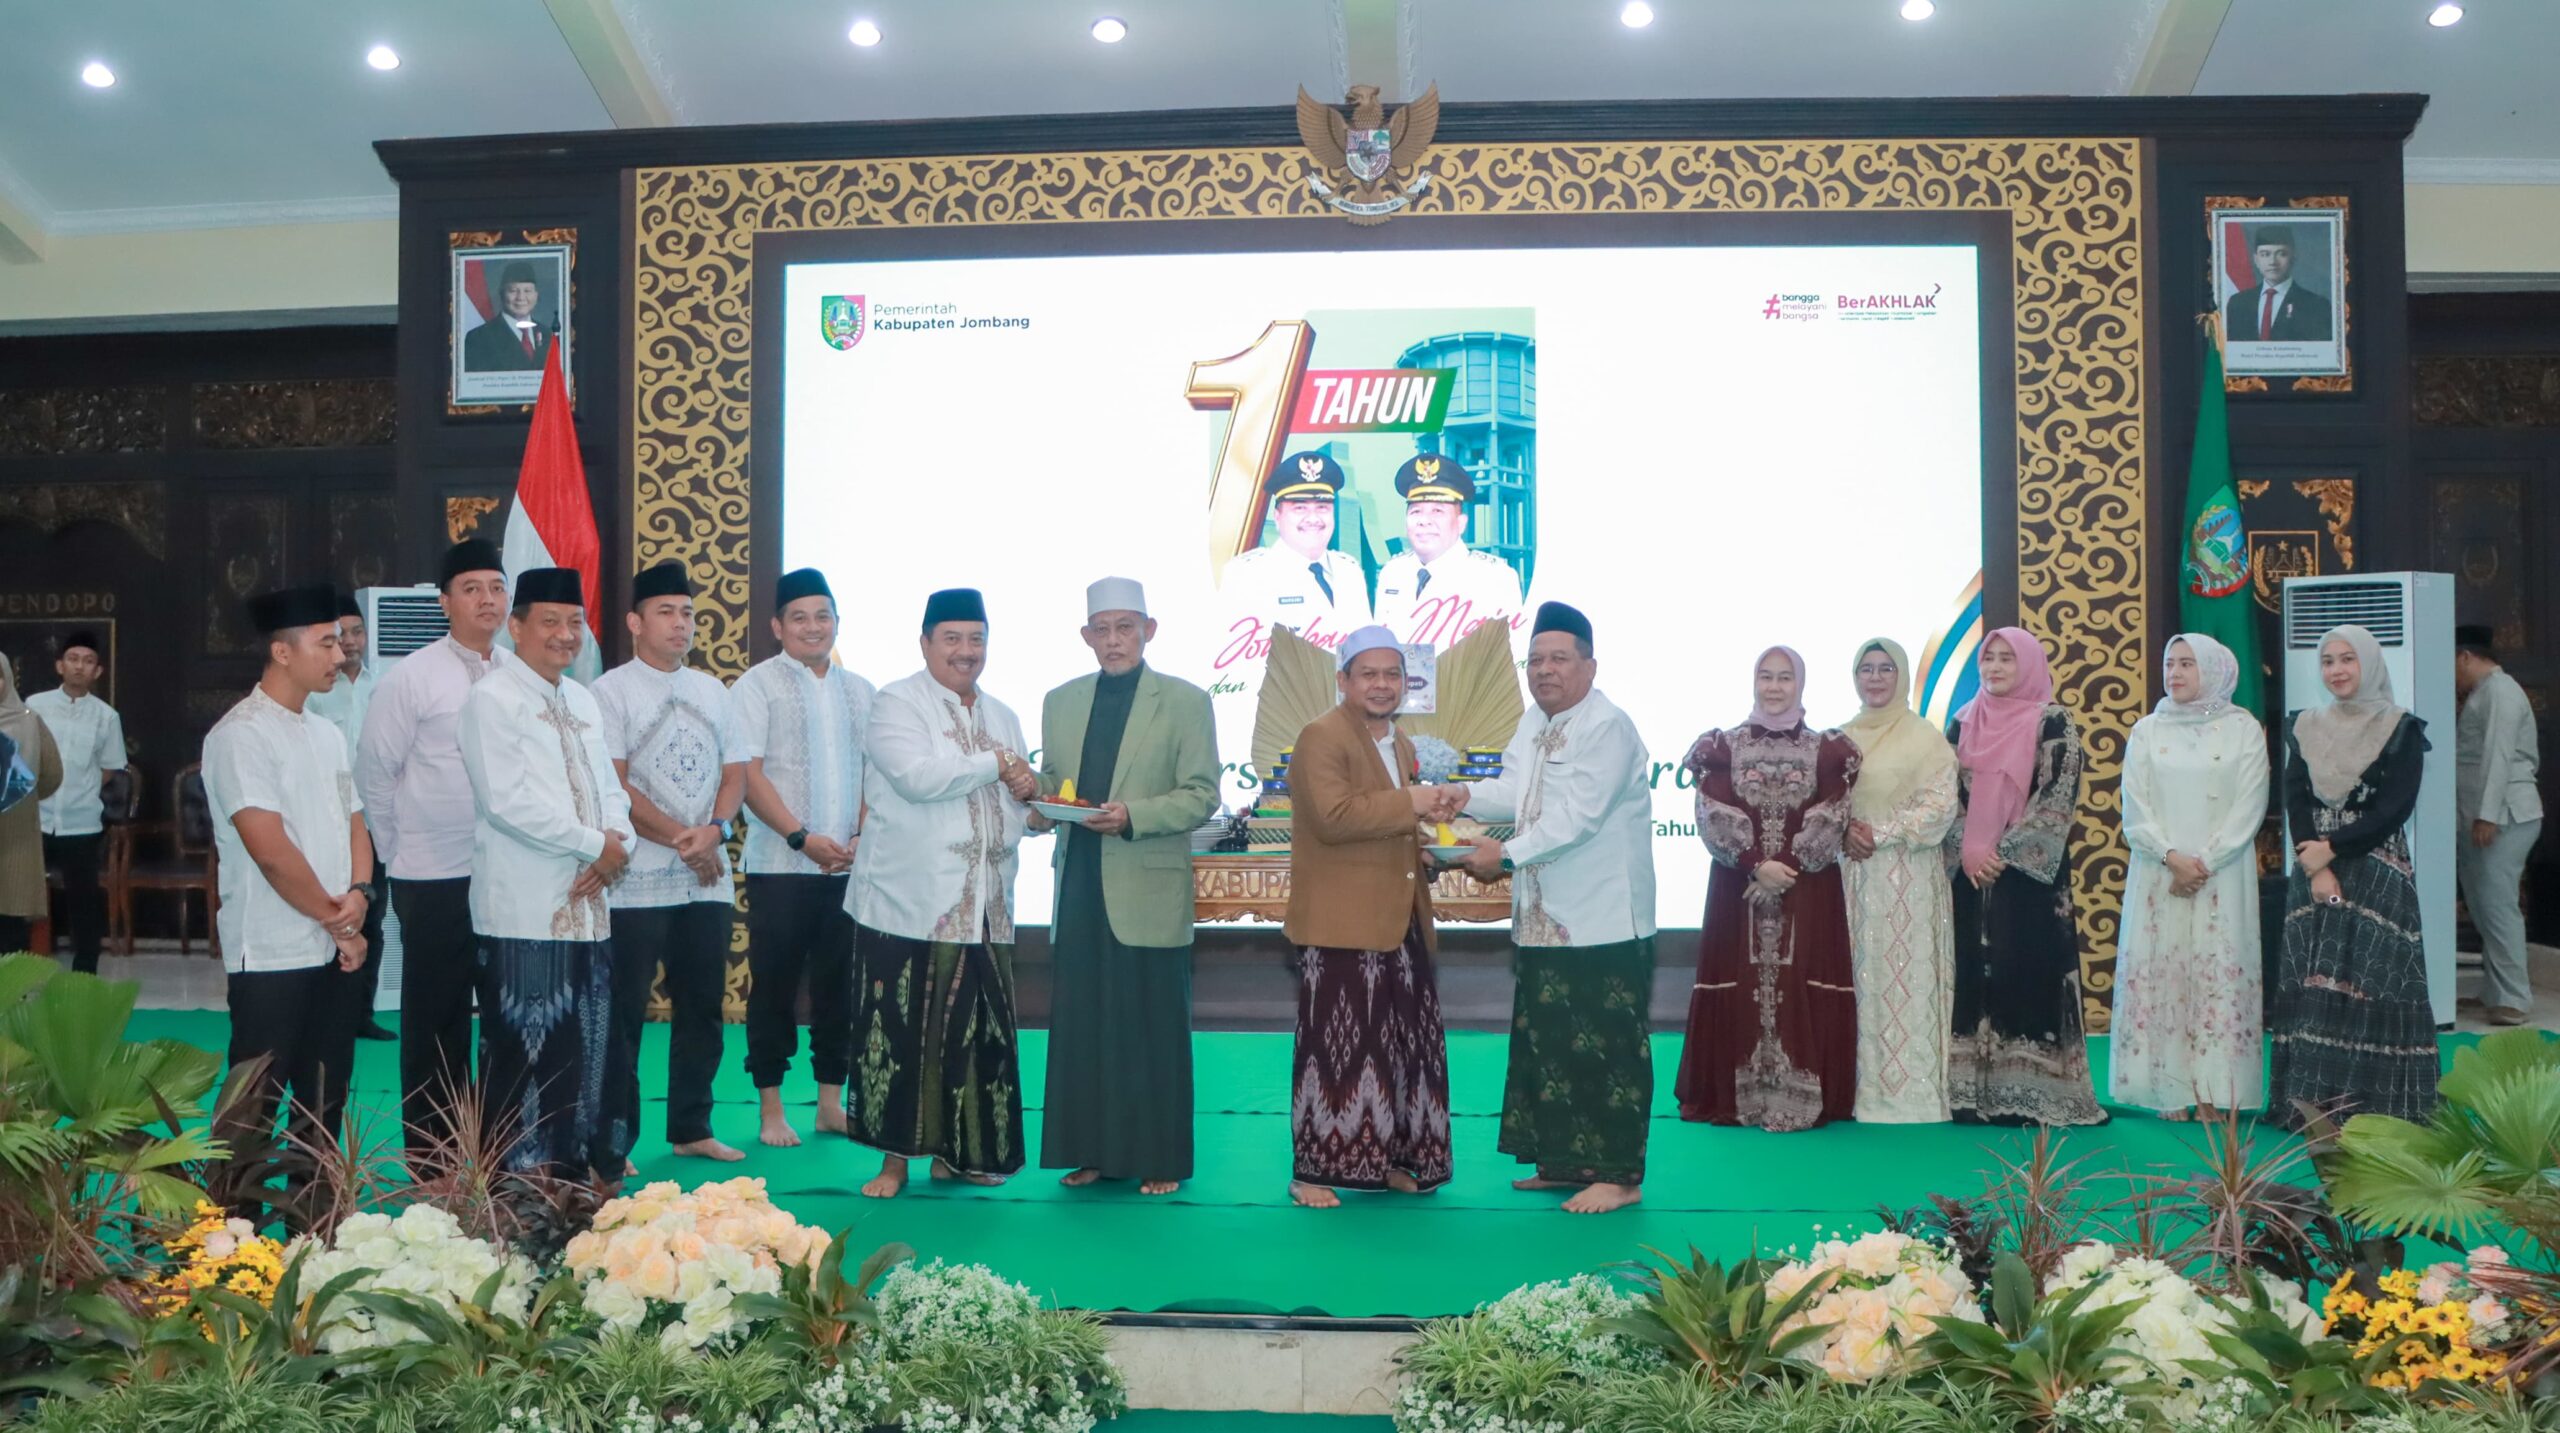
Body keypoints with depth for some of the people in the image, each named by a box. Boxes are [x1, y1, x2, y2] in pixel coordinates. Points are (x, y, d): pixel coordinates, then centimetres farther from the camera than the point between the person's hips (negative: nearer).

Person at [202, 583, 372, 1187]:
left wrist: (359, 895, -6)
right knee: (253, 1111, -1)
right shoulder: (242, 734, -12)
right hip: (273, 956, -8)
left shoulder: (327, 734, 14)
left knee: (324, 1106, 14)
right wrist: (336, 921, -10)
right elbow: (271, 850, -18)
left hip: (335, 953, 8)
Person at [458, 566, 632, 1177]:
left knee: (587, 1048, 10)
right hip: (526, 912, -7)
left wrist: (616, 843, -4)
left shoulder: (582, 701, 18)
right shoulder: (493, 700, -7)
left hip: (588, 904, 7)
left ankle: (578, 1169, 20)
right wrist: (596, 845, -12)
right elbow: (508, 800, -17)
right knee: (526, 1052, -2)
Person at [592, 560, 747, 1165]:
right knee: (624, 1013, 0)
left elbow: (734, 772, 11)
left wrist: (714, 830, -9)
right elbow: (614, 786, -12)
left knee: (702, 1006, 10)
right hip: (637, 882, -5)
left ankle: (691, 1127, 22)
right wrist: (683, 841, -13)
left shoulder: (712, 691, 13)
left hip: (708, 878, 6)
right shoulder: (612, 691, -5)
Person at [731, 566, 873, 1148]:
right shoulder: (757, 685, -1)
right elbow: (748, 774, -8)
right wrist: (802, 837, -16)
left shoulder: (859, 691, 13)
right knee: (774, 986, 2)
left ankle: (831, 1100, 19)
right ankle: (770, 1108, 12)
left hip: (848, 865, 4)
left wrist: (864, 835, -3)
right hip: (780, 865, -4)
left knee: (840, 984, 8)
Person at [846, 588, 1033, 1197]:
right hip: (910, 903, -6)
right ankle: (895, 1157, 7)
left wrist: (1030, 792, -2)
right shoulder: (897, 703, -3)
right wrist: (993, 766, -9)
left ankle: (958, 1150, 20)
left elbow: (1020, 800, 22)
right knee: (902, 1031, -3)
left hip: (983, 908, 6)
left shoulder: (1002, 716, 18)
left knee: (977, 1030, 7)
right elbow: (917, 777, -20)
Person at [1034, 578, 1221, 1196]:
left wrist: (1134, 815, -19)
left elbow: (1202, 793, -5)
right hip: (1079, 889, 4)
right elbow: (1049, 781, 19)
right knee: (1080, 1025, 7)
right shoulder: (1060, 702, 14)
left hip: (1148, 891, -4)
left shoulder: (1185, 701, 0)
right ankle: (1093, 1151, 18)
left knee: (1154, 1029, 1)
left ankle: (1159, 1159, 11)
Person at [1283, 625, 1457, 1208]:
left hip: (1399, 921, 8)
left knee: (1402, 1043, 13)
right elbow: (1333, 816, -25)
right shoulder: (1321, 736, -12)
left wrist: (1430, 820, 8)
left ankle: (1387, 1157, 24)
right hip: (1341, 924, -8)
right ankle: (1316, 1168, 6)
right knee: (1336, 1046, -3)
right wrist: (1408, 803, -21)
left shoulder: (1401, 743, 17)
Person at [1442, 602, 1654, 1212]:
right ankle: (1563, 1161, 27)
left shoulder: (1607, 727, -15)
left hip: (1602, 923, -9)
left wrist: (1508, 853, -21)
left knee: (1607, 1046, -4)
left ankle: (1618, 1174, 5)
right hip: (1543, 921, 9)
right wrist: (1468, 796, -9)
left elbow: (1577, 815, -22)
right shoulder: (1535, 724, 15)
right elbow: (1516, 791, 9)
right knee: (1546, 1041, 15)